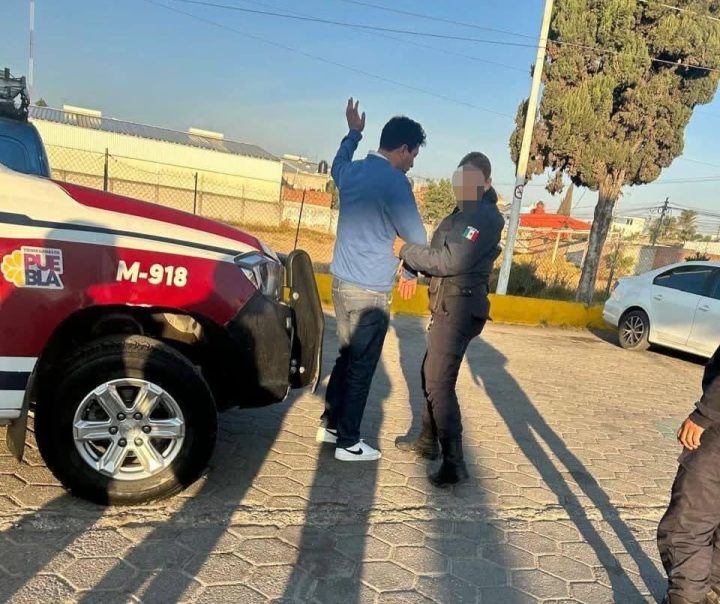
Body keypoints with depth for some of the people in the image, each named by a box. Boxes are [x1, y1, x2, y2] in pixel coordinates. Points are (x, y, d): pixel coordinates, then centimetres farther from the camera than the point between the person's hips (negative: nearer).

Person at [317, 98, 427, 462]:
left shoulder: (352, 172, 7)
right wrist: (411, 272, 10)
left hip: (342, 282, 8)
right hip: (369, 291, -8)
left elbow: (337, 165, 34)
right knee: (362, 367, 2)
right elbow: (415, 237, -9)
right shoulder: (394, 182, -16)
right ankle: (348, 443, 12)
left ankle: (330, 425, 28)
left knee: (347, 357, 20)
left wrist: (353, 133, 47)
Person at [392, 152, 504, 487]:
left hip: (459, 308, -11)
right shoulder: (467, 213, 18)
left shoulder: (483, 216, -16)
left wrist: (406, 250, -14)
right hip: (450, 305, 11)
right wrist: (412, 265, 4)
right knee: (431, 374, 19)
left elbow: (450, 260, -23)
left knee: (440, 383, -12)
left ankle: (454, 462, -6)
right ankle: (428, 441, 33)